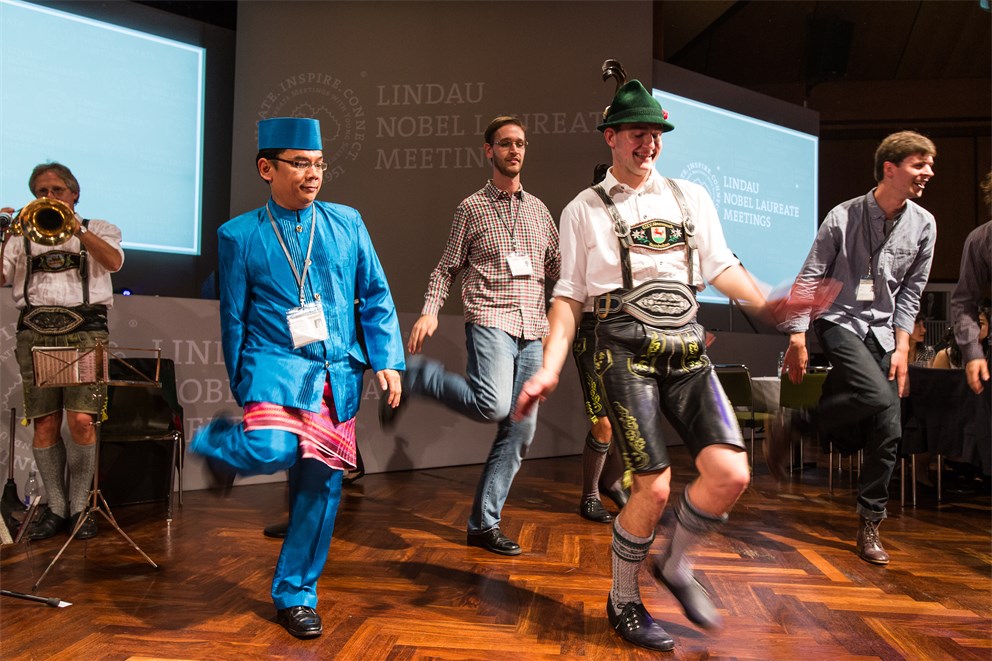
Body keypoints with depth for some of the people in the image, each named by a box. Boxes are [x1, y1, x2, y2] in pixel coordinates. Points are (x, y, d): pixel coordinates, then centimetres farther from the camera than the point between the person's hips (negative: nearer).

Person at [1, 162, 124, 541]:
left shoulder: (98, 229, 16)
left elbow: (114, 261, -5)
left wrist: (76, 229, -13)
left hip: (84, 329, -2)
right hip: (35, 333, 2)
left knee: (81, 421, -12)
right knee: (44, 425, 0)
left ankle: (79, 507, 2)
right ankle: (55, 508, 11)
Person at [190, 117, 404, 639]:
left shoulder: (347, 222, 8)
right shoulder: (240, 235, 1)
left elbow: (376, 297, 9)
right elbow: (233, 319, 7)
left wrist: (387, 361, 0)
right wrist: (242, 388, 8)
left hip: (339, 373, 3)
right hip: (276, 363, -3)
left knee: (321, 486, 5)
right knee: (272, 450, -30)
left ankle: (296, 596, 24)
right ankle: (217, 440, 7)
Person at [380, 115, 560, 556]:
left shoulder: (538, 209, 18)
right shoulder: (471, 208, 7)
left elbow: (557, 268, 19)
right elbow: (447, 268, 6)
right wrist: (430, 310, -8)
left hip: (533, 330, 5)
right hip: (490, 320, -5)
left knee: (520, 431, 1)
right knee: (492, 406, -28)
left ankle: (483, 523, 12)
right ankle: (415, 376, -2)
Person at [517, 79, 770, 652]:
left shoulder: (690, 197, 17)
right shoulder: (584, 210, 8)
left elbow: (724, 269, 14)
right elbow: (569, 297, 4)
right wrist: (550, 369, -7)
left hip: (688, 351, 4)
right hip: (627, 351, -4)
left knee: (731, 473, -9)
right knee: (654, 488, -7)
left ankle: (676, 564, 20)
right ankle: (624, 603, 19)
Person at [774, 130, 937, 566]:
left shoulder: (923, 225, 4)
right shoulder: (844, 216, -8)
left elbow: (910, 293, 9)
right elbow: (809, 278, -6)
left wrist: (901, 347, 2)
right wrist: (797, 338, -10)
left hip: (882, 329, 5)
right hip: (839, 321, -4)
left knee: (888, 431, -1)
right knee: (877, 396, -30)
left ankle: (869, 525, 13)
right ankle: (795, 426, -6)